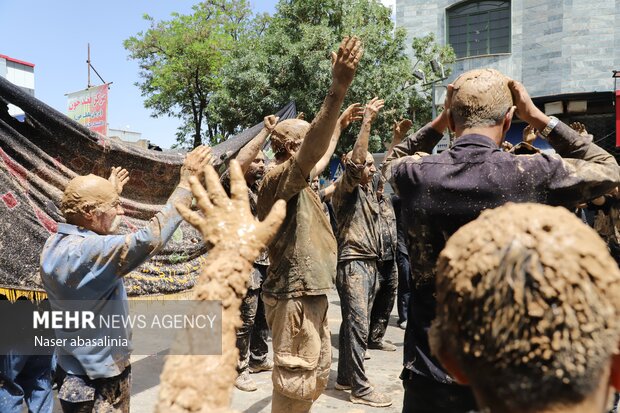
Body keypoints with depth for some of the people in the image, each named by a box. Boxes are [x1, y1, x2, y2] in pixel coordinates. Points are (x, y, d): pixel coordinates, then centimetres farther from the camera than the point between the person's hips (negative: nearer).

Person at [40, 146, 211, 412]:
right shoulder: (88, 251, -31)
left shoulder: (56, 243, 0)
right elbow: (150, 238, -42)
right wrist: (187, 180, -35)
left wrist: (111, 192, 32)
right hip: (99, 376, -10)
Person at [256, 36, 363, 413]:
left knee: (316, 374, 21)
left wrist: (339, 124, 34)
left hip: (311, 292, 10)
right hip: (295, 295, -10)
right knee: (295, 381, 2)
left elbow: (321, 155, 31)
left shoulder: (296, 183, 13)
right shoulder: (278, 178, -17)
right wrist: (339, 88, -41)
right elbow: (315, 147, -34)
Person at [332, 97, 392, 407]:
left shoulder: (368, 189, 16)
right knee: (358, 326, -7)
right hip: (353, 264, -9)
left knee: (352, 324, 13)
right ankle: (360, 388, 0)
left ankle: (345, 377, 23)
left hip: (369, 264, 9)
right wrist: (367, 122, -25)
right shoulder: (345, 189, -8)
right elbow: (354, 162, -23)